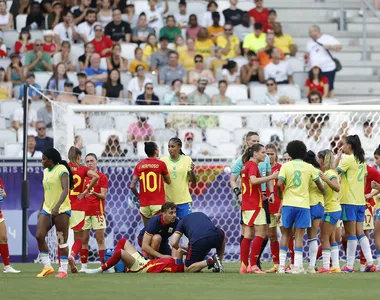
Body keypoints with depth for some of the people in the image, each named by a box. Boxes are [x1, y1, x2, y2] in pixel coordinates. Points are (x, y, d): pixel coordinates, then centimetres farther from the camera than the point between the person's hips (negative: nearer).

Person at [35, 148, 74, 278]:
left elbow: (65, 190, -22)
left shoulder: (62, 170, -11)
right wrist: (41, 210, 23)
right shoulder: (46, 171, 15)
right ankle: (47, 267, 2)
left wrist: (57, 206, -34)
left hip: (61, 210, -7)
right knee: (39, 236, -6)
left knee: (62, 241, -3)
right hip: (47, 209, 7)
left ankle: (63, 270, 3)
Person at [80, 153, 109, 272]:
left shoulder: (102, 177, 1)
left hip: (97, 212, -4)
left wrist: (94, 193, -23)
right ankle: (83, 266, 5)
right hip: (85, 212, 4)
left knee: (100, 239, -4)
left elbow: (103, 196, -5)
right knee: (84, 240, 2)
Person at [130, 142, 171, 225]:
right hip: (158, 204, -4)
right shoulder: (161, 164, -3)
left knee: (147, 231, 11)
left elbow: (132, 186, 2)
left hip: (144, 205, 4)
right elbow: (168, 181, 9)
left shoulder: (139, 165, 5)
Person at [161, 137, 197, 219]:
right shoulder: (163, 160, 2)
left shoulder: (187, 159, 2)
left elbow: (194, 182, 3)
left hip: (183, 200, -1)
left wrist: (192, 171, -16)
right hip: (167, 200, 1)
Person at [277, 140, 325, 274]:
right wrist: (324, 193, 33)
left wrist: (281, 196, 8)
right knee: (299, 235, 0)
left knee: (285, 234, 9)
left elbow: (279, 184, -11)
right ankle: (297, 266, -7)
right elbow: (320, 185, 12)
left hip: (288, 204, 0)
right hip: (303, 205, 0)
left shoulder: (286, 166, 1)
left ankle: (281, 265, 5)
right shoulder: (309, 167, 5)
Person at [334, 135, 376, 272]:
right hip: (360, 201, 7)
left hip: (349, 201, -7)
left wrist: (338, 156, -1)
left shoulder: (348, 159, -11)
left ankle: (349, 266, -3)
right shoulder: (362, 160, 14)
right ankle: (370, 263, 1)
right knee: (360, 232, 9)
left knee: (351, 233, -5)